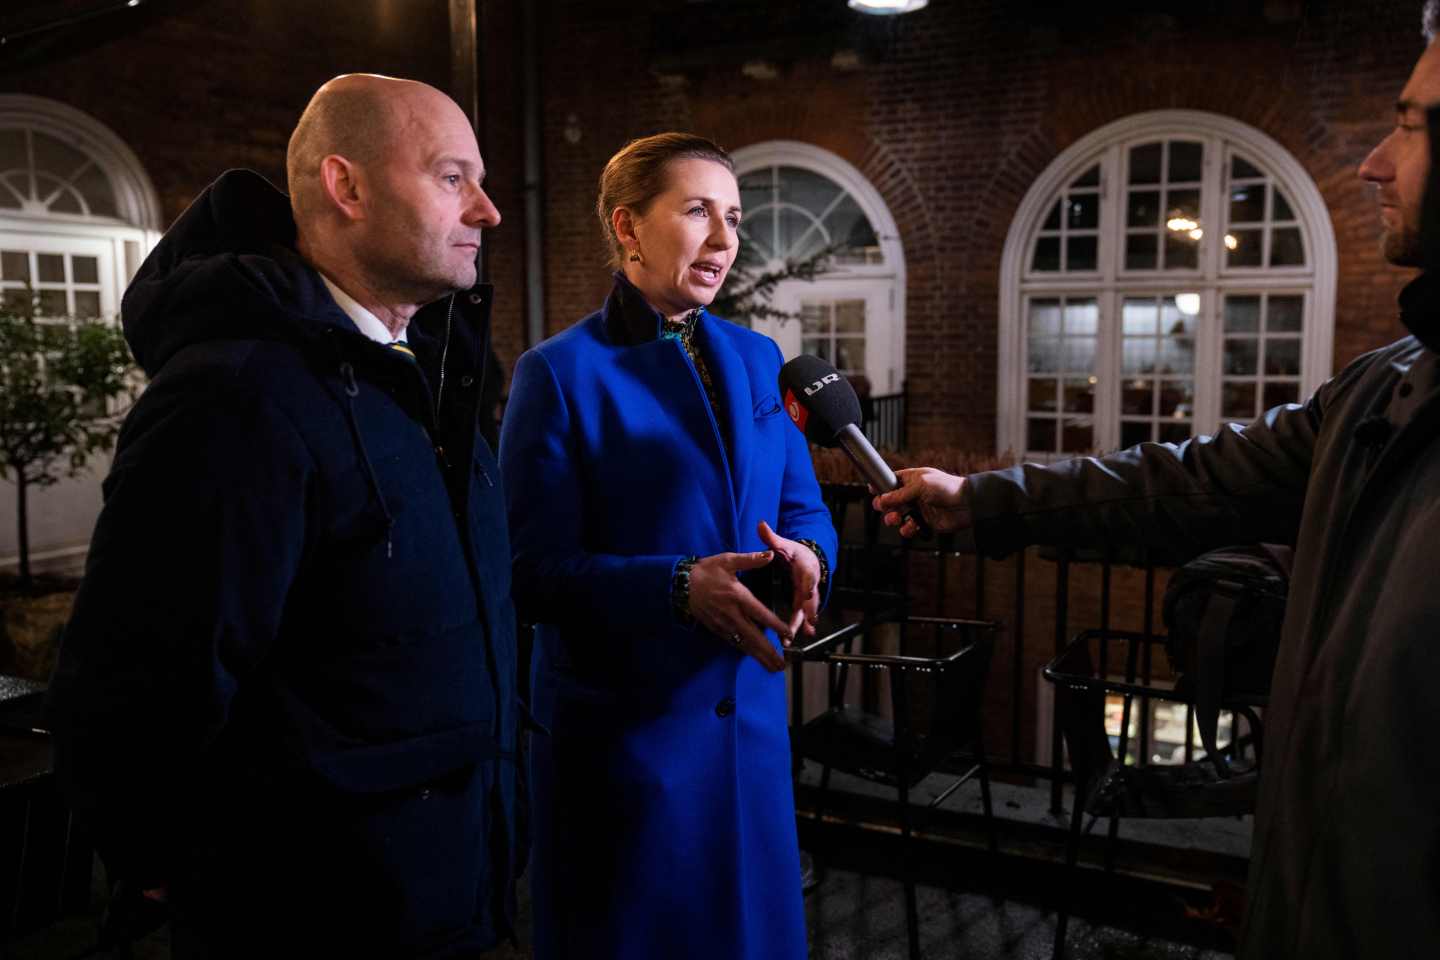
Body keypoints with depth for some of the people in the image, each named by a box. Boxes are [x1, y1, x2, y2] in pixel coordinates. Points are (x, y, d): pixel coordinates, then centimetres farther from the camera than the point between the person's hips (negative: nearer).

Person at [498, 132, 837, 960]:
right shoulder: (558, 373, -11)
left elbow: (804, 509, 8)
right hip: (620, 720, -5)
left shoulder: (758, 359, 6)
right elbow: (534, 571, -16)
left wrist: (806, 557, -15)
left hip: (749, 711, 5)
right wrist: (678, 587, -29)